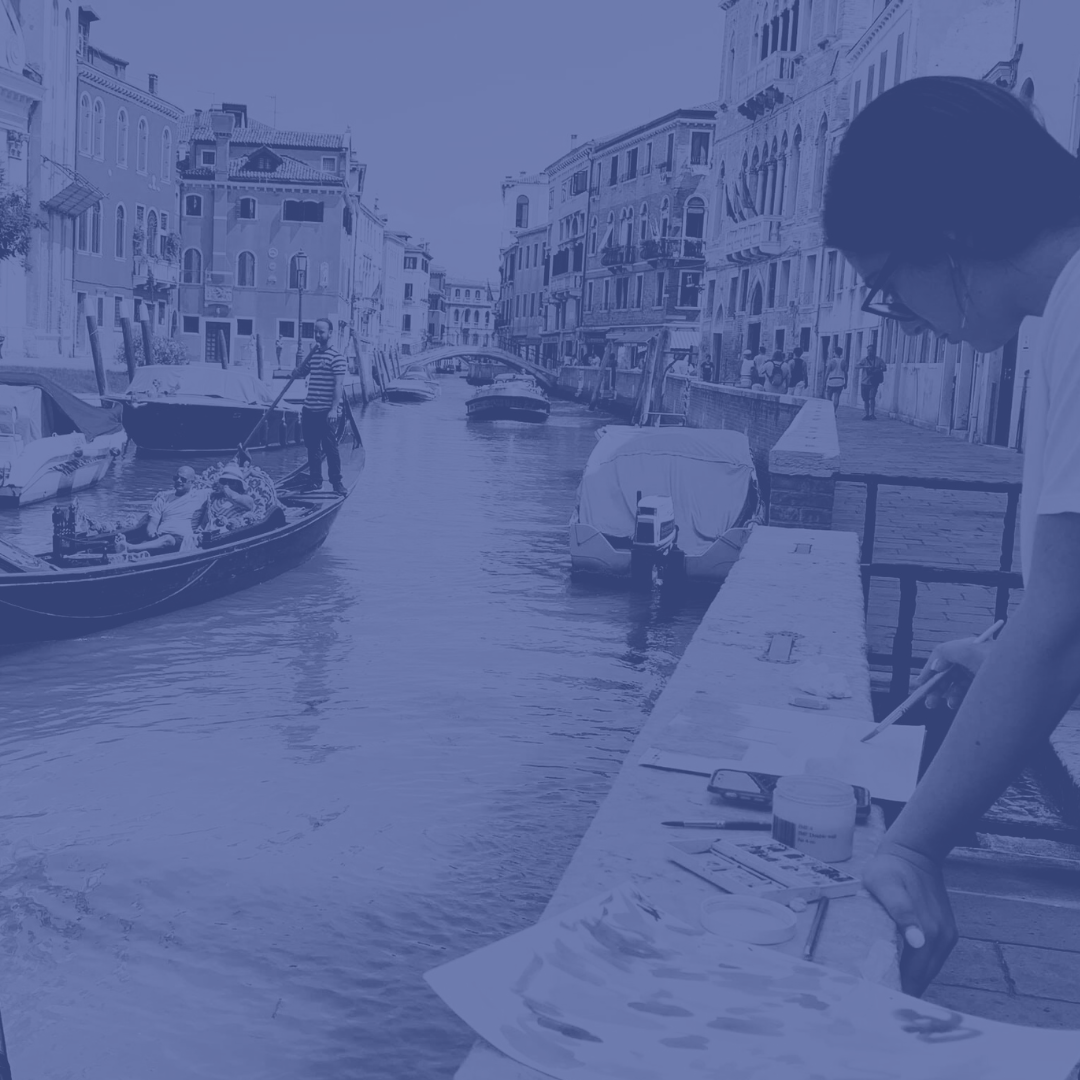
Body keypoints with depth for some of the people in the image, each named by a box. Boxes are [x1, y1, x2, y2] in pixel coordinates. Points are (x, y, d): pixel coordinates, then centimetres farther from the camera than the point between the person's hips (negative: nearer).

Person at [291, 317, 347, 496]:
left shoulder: (336, 357, -8)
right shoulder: (313, 355, 14)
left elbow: (339, 384, -14)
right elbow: (298, 374, 23)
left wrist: (334, 409, -20)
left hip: (325, 412, -7)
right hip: (309, 410, 7)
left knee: (330, 447, -4)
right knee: (312, 447, 12)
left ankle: (337, 482, 4)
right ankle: (315, 480, 21)